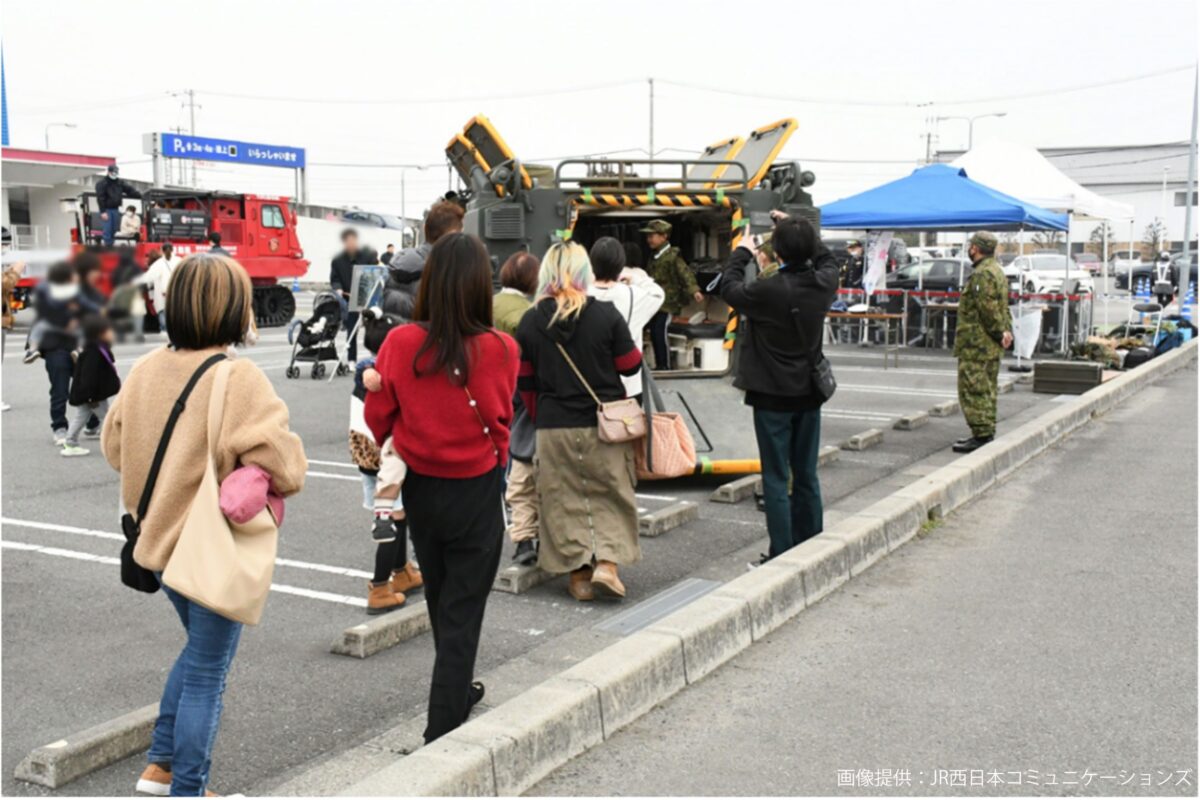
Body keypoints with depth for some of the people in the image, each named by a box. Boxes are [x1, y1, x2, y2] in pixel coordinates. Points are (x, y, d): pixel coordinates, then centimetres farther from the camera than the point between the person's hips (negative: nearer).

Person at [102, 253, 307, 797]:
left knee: (199, 647, 27)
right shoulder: (238, 377, -22)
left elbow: (114, 445, 9)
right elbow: (279, 465, -28)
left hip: (161, 538, 7)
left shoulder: (147, 368, -1)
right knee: (207, 672, 8)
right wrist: (292, 466, -6)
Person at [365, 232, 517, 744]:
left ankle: (457, 690, 44)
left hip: (419, 488, 3)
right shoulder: (499, 349, -19)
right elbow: (500, 419, -6)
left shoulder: (400, 343, -14)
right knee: (462, 610, 7)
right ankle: (443, 728, 6)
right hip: (476, 493, -3)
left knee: (439, 599, 24)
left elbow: (378, 418, -4)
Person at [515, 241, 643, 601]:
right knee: (611, 494, 12)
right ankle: (607, 562, 1)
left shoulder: (530, 322, -1)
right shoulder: (606, 315, -10)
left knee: (564, 499, 11)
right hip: (604, 423, -2)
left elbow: (525, 382, 5)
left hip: (554, 426, 2)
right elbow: (630, 366, -2)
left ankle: (578, 574, 15)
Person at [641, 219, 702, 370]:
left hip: (667, 302, -8)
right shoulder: (654, 257, 13)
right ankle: (659, 365, 20)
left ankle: (665, 366, -3)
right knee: (654, 333, 10)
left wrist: (694, 290, -34)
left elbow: (685, 274, -20)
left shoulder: (672, 256, -12)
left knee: (660, 333, -12)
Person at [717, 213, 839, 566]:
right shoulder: (823, 283, -5)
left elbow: (729, 288, -3)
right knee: (806, 476, 15)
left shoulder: (768, 291, -22)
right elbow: (827, 259, 20)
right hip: (809, 394, 6)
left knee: (776, 479, 1)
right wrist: (798, 231, 24)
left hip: (773, 397, -6)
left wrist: (742, 251, 11)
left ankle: (781, 555, 4)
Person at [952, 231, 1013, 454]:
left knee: (973, 389, -8)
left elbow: (988, 309, -23)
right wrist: (1005, 329, 7)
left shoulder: (982, 274, -18)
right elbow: (1003, 307, 18)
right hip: (991, 343, 11)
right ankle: (986, 433, 22)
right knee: (987, 389, 16)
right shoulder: (997, 271, 18)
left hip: (977, 342, -11)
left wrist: (999, 332, -14)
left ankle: (981, 435, -8)